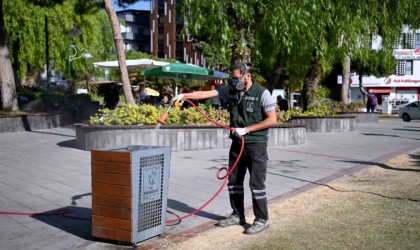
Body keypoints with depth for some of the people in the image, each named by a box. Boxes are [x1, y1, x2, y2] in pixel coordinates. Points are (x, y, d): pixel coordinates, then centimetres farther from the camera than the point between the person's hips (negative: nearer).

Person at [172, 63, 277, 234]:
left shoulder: (262, 93, -11)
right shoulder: (230, 90, 4)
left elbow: (272, 120, -13)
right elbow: (206, 93, -1)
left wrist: (246, 129, -17)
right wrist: (184, 95, -13)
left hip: (256, 145, -6)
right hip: (237, 143, 6)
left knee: (256, 183, -3)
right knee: (233, 181, 11)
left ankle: (262, 220, 9)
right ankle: (238, 216, 25)